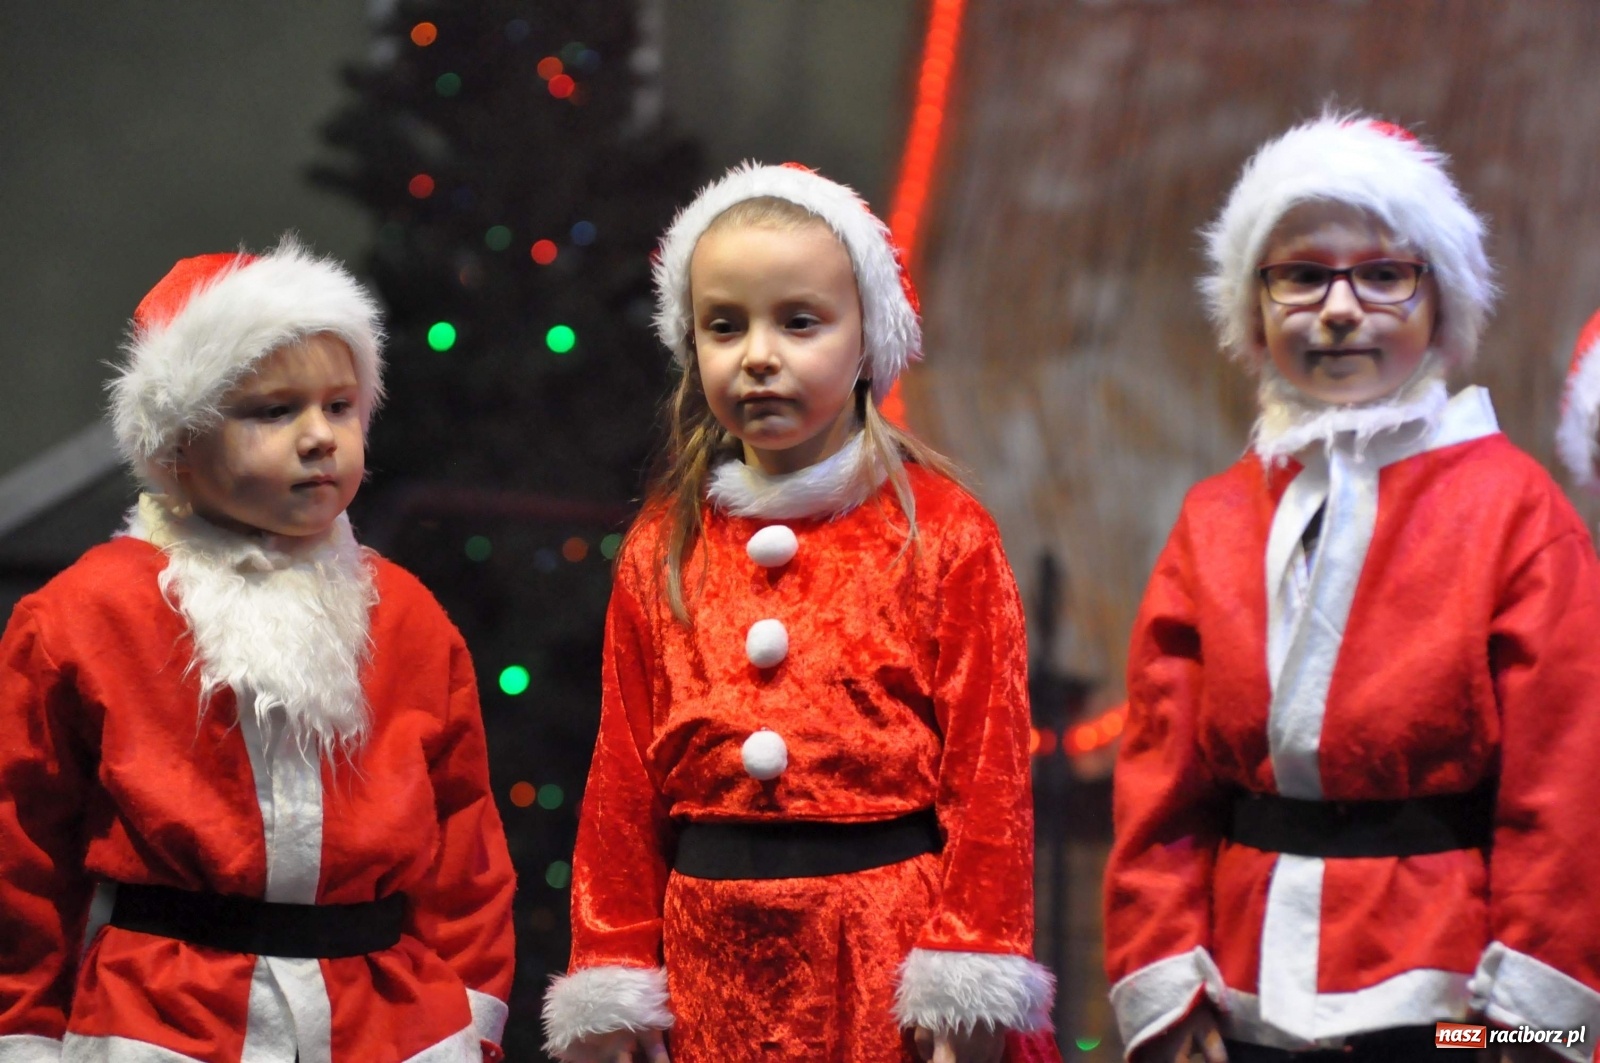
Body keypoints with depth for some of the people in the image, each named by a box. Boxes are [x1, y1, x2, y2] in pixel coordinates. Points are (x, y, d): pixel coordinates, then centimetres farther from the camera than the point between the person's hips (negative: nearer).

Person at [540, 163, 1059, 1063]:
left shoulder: (944, 535, -1)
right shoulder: (663, 551, 8)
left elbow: (988, 765, -4)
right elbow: (625, 782, 10)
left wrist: (971, 987, -9)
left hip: (890, 950, -3)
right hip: (713, 958, 3)